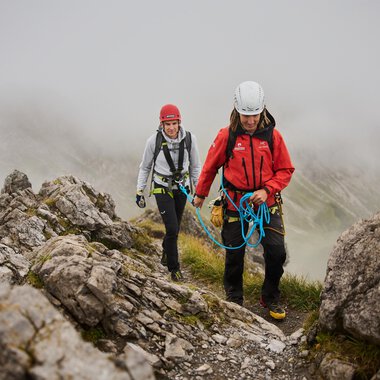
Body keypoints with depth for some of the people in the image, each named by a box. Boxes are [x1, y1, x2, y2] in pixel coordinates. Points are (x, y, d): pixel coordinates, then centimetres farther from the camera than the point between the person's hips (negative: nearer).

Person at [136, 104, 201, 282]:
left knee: (174, 228, 14)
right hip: (162, 188, -3)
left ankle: (166, 252, 44)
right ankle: (174, 268, 6)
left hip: (181, 188, 3)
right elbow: (145, 168, 0)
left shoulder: (189, 138, -9)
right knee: (172, 229, -11)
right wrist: (139, 191, 0)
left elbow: (195, 166, 4)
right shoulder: (154, 140, -14)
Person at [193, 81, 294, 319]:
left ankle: (270, 298, 18)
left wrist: (266, 190, -14)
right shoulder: (226, 135, -8)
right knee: (234, 254, 7)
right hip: (235, 202, -1)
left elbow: (286, 170, 1)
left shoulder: (272, 135, -5)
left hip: (266, 201, 1)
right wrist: (200, 194, 16)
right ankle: (234, 299, 29)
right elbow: (210, 167, 6)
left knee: (277, 252, -5)